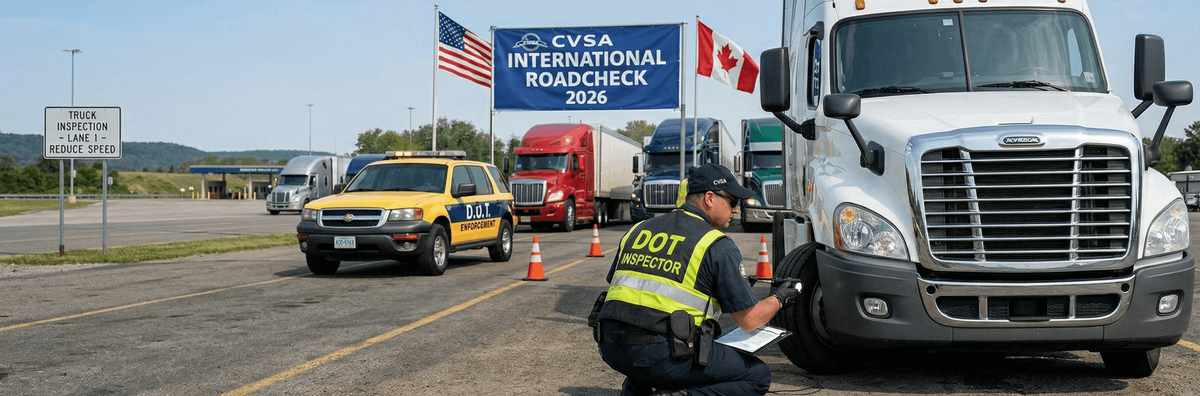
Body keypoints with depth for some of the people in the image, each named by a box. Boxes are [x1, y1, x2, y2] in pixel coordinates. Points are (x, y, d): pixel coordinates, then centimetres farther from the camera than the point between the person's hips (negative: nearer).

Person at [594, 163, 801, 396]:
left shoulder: (639, 229, 15)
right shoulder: (717, 246, -1)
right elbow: (748, 320, 1)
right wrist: (778, 299, 21)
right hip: (661, 355, -6)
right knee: (758, 375, 8)